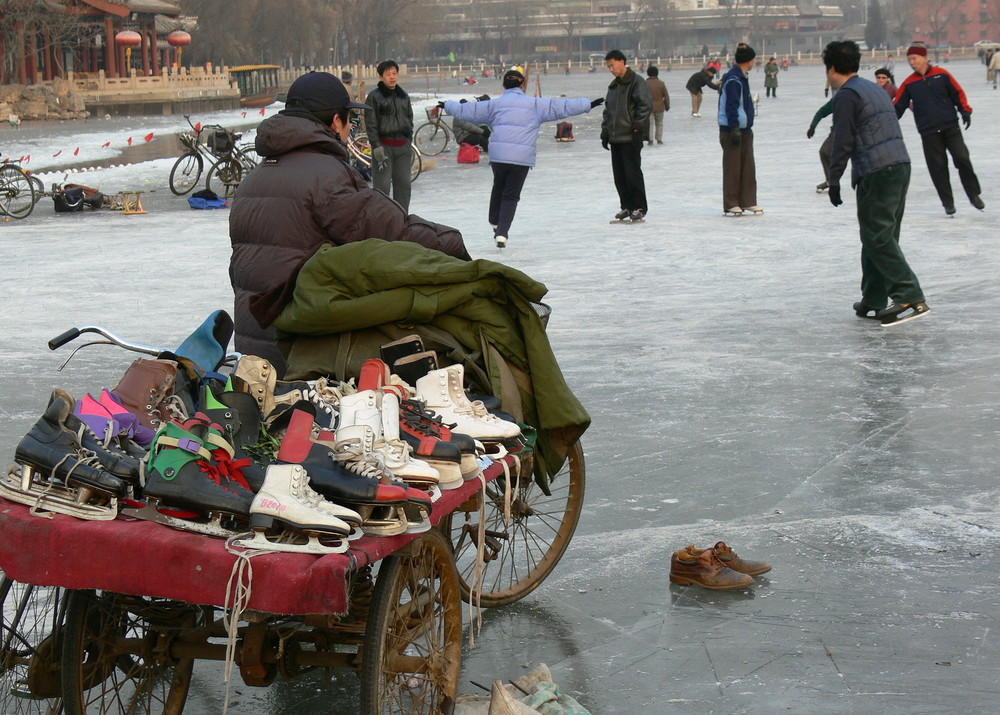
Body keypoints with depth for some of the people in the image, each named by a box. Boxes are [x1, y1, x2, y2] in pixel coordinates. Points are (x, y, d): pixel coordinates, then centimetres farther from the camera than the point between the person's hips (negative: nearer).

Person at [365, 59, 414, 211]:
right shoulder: (374, 96, -4)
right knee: (382, 186, -9)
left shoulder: (404, 96, 13)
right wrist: (377, 147, -13)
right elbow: (370, 124, -7)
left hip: (403, 146, 6)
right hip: (384, 145, -5)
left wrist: (409, 144, 14)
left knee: (404, 184, 7)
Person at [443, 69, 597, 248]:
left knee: (499, 188, 26)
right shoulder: (535, 104, 8)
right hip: (522, 158, -2)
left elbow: (465, 110, 20)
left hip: (497, 156, 2)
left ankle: (495, 223, 33)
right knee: (511, 196, 5)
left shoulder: (494, 104, 12)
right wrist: (588, 104, 17)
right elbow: (563, 107, 9)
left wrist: (448, 105, 37)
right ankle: (502, 233, -4)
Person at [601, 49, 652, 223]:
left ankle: (639, 207, 0)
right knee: (619, 175, 8)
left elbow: (646, 105, -15)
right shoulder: (613, 86, 18)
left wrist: (637, 127, -17)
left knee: (633, 173, -7)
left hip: (631, 138, -8)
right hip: (615, 137, 8)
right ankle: (626, 206, 16)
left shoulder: (636, 83, -7)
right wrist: (605, 132, 17)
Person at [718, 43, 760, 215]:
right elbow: (731, 106, -21)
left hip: (744, 130, 10)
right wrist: (734, 128, -23)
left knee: (748, 167, 9)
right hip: (732, 130, -10)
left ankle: (748, 202, 14)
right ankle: (731, 204, 3)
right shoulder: (733, 80, -16)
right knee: (732, 168, -3)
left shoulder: (741, 78, 14)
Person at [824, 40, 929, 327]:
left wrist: (834, 181, -4)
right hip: (901, 164, 9)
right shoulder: (875, 89, 20)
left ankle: (910, 297, -17)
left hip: (876, 172, -9)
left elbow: (843, 142, -12)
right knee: (882, 236, 14)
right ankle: (873, 302, 18)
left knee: (877, 237, -8)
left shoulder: (847, 95, -7)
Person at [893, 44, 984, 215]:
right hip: (928, 133, 1)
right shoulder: (909, 84, 5)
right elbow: (898, 107, 7)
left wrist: (965, 111, -5)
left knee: (962, 159, -8)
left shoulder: (942, 75, 1)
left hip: (951, 127, -1)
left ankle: (974, 195, 8)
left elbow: (958, 93, 6)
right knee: (937, 167, -1)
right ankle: (948, 202, 9)